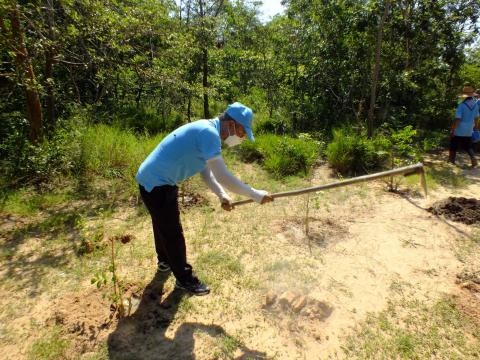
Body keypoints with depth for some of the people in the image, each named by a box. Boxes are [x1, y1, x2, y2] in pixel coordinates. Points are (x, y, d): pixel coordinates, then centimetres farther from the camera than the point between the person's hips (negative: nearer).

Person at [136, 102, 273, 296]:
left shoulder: (206, 131, 5)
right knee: (173, 232, 3)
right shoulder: (208, 132, -26)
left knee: (164, 225, 27)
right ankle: (184, 278, 22)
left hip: (155, 180, 10)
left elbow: (206, 171, 10)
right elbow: (223, 177, -31)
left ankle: (165, 260, 50)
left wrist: (222, 196, 1)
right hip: (156, 184, -10)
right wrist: (255, 194, -22)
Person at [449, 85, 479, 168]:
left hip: (459, 130, -5)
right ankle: (473, 159, 0)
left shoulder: (461, 105, -18)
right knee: (468, 146, 15)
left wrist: (452, 131, -15)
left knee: (453, 146, 13)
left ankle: (451, 160, 23)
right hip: (468, 131, 5)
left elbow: (457, 120, -20)